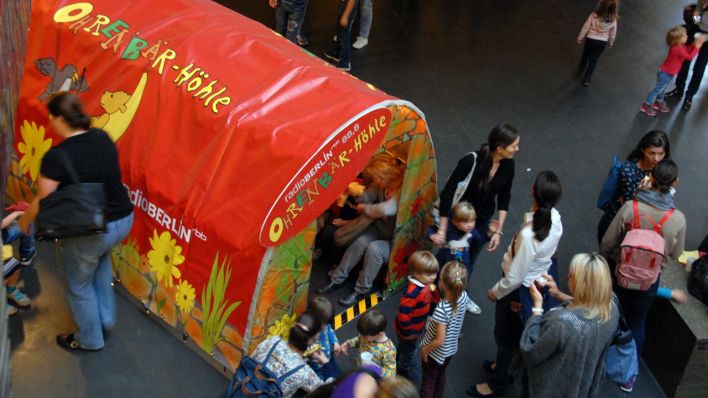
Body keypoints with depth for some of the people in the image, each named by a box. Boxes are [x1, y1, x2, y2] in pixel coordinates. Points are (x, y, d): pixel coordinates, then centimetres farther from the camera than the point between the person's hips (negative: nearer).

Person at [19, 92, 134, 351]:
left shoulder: (56, 157, -21)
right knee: (100, 256, 38)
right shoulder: (103, 138, -2)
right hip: (124, 220, 7)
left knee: (80, 286, 20)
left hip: (90, 231, -6)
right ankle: (106, 317, 47)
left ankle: (90, 340, 41)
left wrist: (25, 221, 11)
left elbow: (43, 202, -10)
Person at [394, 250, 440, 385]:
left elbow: (434, 300, 4)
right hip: (408, 333, -10)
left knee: (403, 352, 34)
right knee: (411, 364, 11)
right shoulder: (412, 293, -40)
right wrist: (410, 332, -22)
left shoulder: (425, 284, -11)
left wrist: (434, 291, -18)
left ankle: (399, 375, 60)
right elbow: (403, 315, -36)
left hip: (415, 329, 10)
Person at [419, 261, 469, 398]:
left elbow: (440, 341, -30)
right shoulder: (463, 297, -22)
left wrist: (425, 350, -13)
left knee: (428, 381, 20)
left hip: (436, 351, -6)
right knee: (440, 376, 32)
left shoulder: (442, 309, -40)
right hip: (450, 349, 6)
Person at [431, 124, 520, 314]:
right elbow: (447, 193, -28)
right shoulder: (471, 161, -32)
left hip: (483, 220, 5)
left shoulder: (508, 165, -16)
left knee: (470, 260, 23)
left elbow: (504, 198, -3)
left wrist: (499, 231, -6)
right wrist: (442, 230, -28)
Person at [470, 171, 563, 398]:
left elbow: (514, 277, -28)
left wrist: (496, 292, -9)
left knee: (505, 334, 18)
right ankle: (505, 365, 56)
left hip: (522, 288, -7)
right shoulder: (555, 218, -18)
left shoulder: (528, 235, -41)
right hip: (542, 279, 7)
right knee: (517, 332, 31)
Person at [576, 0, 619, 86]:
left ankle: (580, 72, 45)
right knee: (593, 60, 17)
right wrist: (610, 43, 15)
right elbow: (613, 33, -4)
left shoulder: (594, 16, -25)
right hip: (602, 43, 1)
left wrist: (580, 38, 0)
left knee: (585, 56, 25)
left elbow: (586, 27, -15)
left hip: (590, 39, -1)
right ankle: (587, 79, 27)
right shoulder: (613, 20, -19)